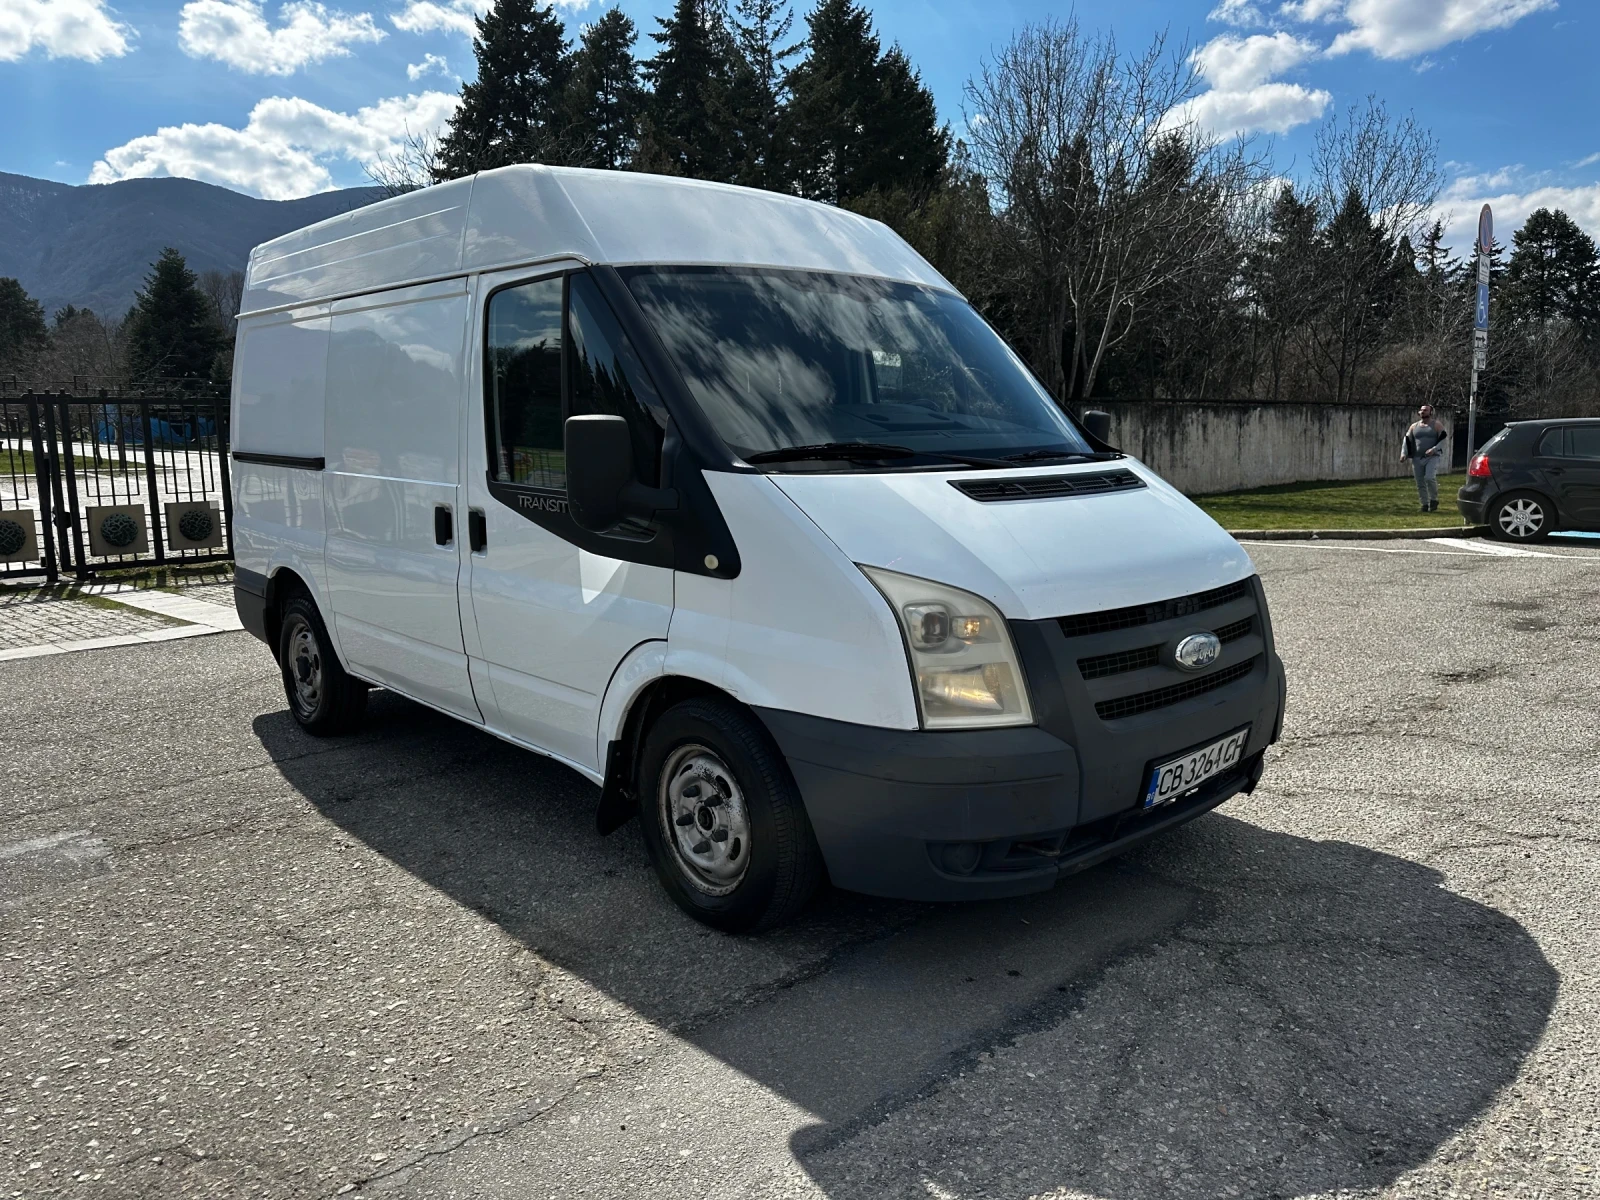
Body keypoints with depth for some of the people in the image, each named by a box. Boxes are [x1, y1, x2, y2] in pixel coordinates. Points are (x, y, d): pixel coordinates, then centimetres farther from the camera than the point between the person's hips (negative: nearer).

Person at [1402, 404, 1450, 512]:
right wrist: (1404, 453, -2)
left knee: (1429, 478, -22)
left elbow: (1444, 438, -5)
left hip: (1433, 457, -5)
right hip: (1417, 458, 5)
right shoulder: (1414, 427, 14)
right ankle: (1425, 504, 13)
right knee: (1420, 483, 2)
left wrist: (1434, 449, -19)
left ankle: (1434, 500, -2)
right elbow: (1407, 440, 12)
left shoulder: (1437, 425, 2)